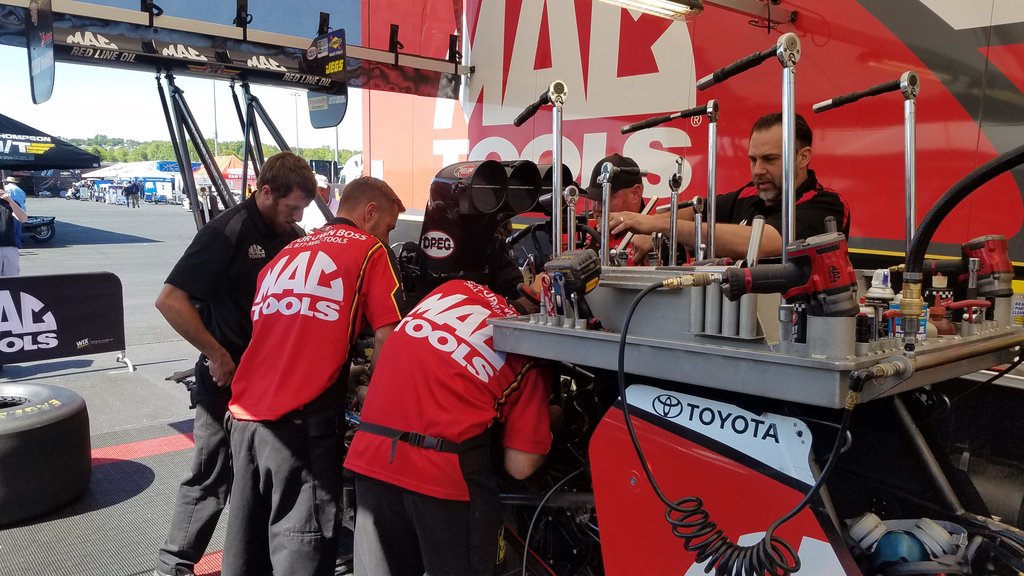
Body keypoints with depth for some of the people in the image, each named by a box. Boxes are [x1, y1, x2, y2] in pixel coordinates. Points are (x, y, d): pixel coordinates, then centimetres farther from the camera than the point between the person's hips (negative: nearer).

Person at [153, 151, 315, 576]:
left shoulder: (292, 236, 5)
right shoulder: (228, 232, -16)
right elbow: (169, 300, -22)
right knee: (212, 477, 3)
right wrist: (218, 355, -19)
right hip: (229, 378, -6)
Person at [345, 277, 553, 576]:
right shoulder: (530, 361, 1)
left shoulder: (456, 288, 10)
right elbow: (520, 466, -1)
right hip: (444, 470, -4)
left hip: (372, 451, 5)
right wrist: (545, 423, 18)